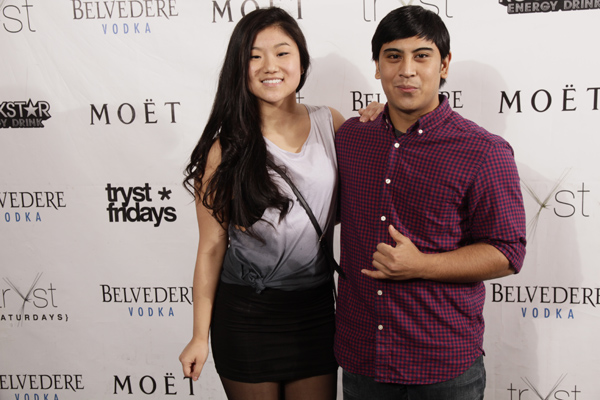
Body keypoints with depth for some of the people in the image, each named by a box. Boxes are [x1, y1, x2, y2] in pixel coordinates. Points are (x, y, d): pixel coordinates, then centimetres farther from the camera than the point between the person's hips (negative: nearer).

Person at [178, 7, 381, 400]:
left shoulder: (329, 123, -3)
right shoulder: (226, 146, -11)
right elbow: (212, 246, -8)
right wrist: (200, 336, -5)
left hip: (316, 308, 3)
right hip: (245, 313, -2)